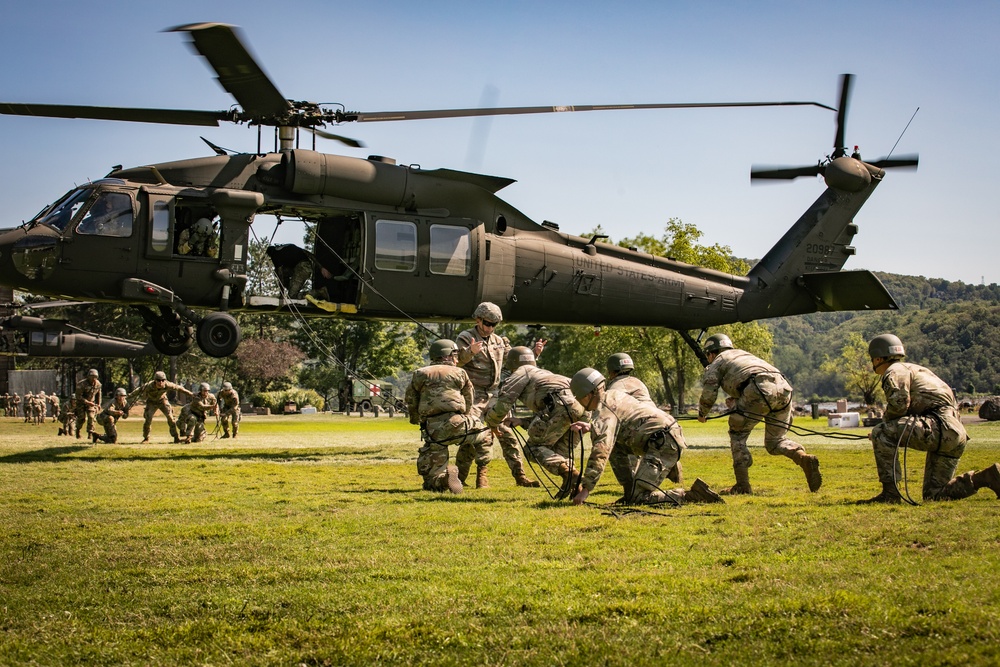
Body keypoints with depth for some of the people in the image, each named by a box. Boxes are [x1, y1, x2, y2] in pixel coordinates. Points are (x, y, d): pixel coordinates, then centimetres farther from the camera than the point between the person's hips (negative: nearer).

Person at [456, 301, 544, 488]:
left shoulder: (500, 341, 15)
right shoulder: (465, 338, -3)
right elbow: (457, 361, -19)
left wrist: (534, 353, 5)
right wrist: (470, 351, -40)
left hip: (495, 396, 5)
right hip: (474, 396, -5)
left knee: (507, 436, 3)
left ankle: (520, 476, 7)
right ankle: (459, 478, -4)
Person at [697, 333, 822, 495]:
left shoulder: (717, 362, 21)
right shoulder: (743, 354, 40)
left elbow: (708, 395, 13)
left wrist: (702, 414, 31)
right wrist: (736, 401, 33)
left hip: (760, 390, -6)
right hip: (783, 387, 6)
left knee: (738, 434, 12)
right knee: (775, 441, 17)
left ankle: (742, 485, 6)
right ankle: (805, 459, -10)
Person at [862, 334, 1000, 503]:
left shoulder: (895, 371, 0)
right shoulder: (911, 369, 30)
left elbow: (899, 403, -16)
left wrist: (885, 423, 2)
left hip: (940, 427, -10)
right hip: (954, 434, 10)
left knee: (880, 433, -14)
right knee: (934, 494, 13)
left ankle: (890, 492, -15)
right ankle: (986, 477, 4)